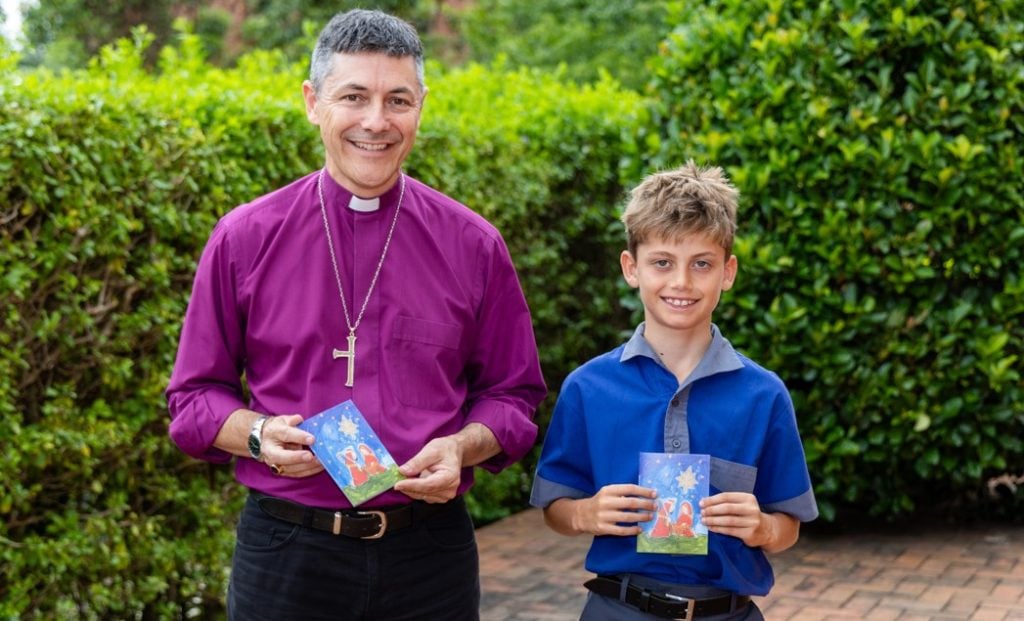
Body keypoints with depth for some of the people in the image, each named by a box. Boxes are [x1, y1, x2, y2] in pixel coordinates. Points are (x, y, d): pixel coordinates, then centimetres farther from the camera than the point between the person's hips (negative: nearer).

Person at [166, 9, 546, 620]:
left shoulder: (474, 245, 0)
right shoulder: (244, 239, -2)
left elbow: (513, 394, 8)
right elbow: (196, 394, 5)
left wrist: (462, 447, -12)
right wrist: (258, 434, -15)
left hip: (428, 548, 1)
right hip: (286, 553, 0)